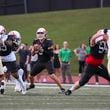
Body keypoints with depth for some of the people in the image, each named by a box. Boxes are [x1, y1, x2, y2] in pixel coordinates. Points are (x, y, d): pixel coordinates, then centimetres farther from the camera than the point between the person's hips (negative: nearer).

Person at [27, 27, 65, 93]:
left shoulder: (48, 42, -16)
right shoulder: (36, 42, 2)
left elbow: (51, 54, -22)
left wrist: (42, 50, -29)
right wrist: (34, 51, -12)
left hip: (48, 62, -6)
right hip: (40, 62, 6)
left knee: (52, 75, -25)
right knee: (31, 75, 12)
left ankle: (62, 88, -17)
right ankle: (32, 85, 44)